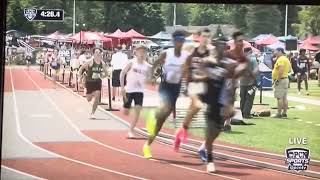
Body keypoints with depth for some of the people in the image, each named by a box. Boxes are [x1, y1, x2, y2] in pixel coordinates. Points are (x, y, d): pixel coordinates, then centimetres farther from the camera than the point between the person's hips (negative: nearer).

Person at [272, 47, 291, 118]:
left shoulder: (281, 59, -15)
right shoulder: (286, 59, 18)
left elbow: (281, 70, -26)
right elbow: (289, 69, 23)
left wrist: (278, 79, -23)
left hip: (280, 80, -11)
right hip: (285, 79, 11)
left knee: (279, 98, -9)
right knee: (284, 98, 11)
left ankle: (279, 114, -10)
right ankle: (284, 113, 15)